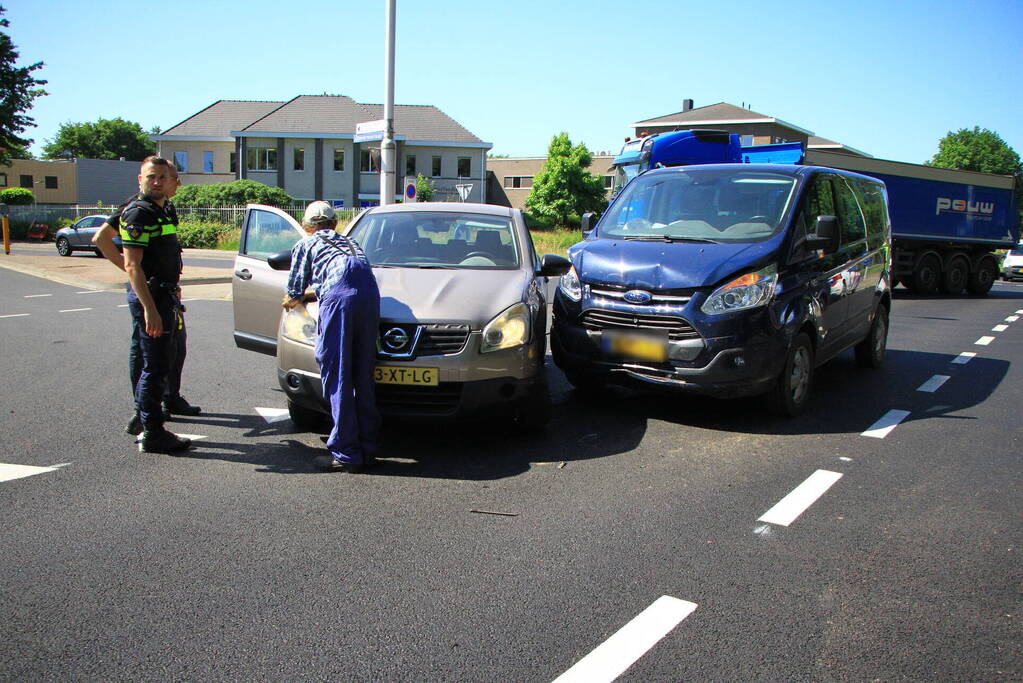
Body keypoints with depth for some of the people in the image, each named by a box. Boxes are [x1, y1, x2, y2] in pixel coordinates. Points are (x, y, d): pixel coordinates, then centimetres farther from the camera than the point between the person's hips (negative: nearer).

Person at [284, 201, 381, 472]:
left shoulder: (305, 245, 24)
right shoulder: (348, 241, 37)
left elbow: (294, 294, 27)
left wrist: (296, 298, 47)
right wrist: (315, 290, 47)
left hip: (339, 296, -5)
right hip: (369, 293, 5)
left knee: (336, 375, -3)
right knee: (363, 376, 10)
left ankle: (346, 453, -5)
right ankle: (367, 447, 12)